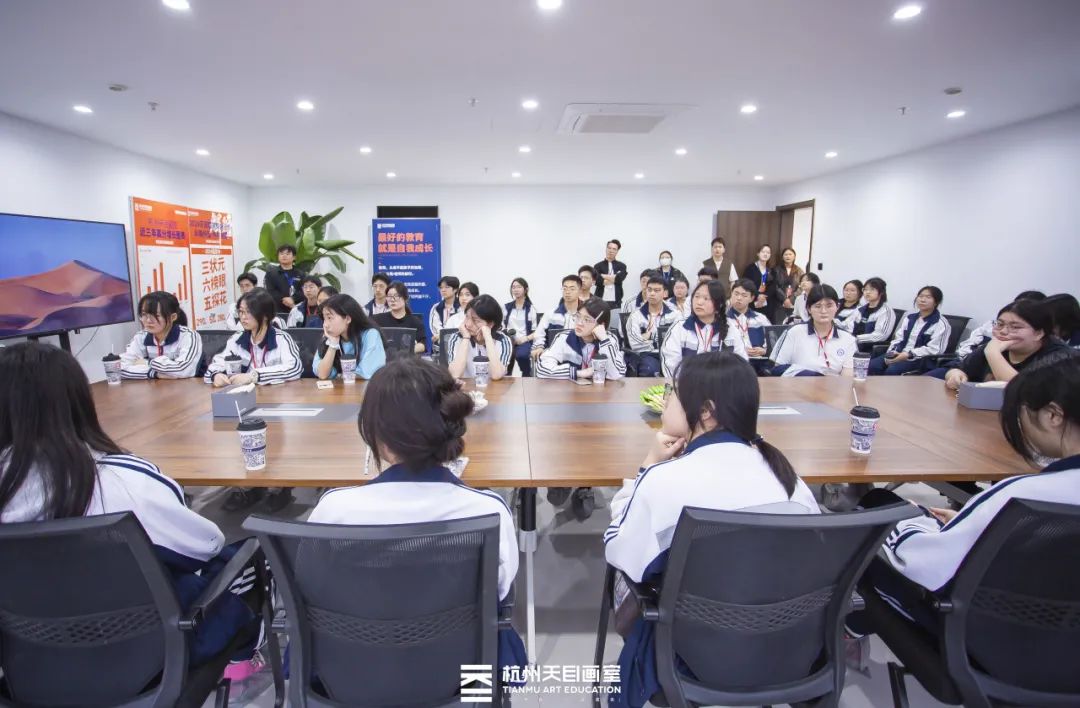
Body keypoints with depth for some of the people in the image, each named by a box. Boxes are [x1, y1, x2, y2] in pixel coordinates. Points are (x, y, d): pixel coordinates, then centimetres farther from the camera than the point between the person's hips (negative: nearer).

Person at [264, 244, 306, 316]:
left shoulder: (300, 274, 13)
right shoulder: (271, 272, 11)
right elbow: (271, 292, -1)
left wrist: (293, 299, -18)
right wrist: (283, 299, -15)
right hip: (277, 311, -1)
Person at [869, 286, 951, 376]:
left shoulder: (941, 323, -2)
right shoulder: (909, 318, 19)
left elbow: (933, 349, -11)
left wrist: (908, 355, -20)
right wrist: (891, 353, -6)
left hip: (922, 359, -6)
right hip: (900, 354, 6)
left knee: (892, 370, -35)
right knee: (872, 365, -22)